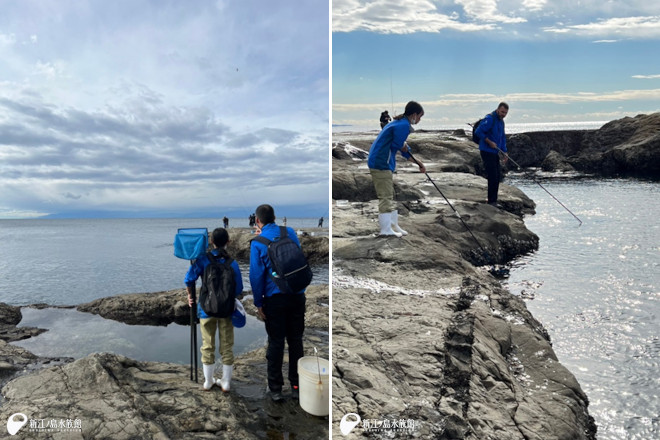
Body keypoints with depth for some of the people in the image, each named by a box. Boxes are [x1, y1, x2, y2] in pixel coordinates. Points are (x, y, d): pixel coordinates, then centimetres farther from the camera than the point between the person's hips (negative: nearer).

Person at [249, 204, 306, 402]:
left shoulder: (257, 243, -5)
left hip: (275, 298, -3)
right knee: (295, 340, 12)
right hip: (297, 295, 3)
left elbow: (256, 274, -8)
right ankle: (297, 386, 21)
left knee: (276, 342, 8)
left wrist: (258, 303, 0)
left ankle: (275, 389, 17)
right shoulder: (290, 233, 5)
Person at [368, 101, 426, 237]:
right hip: (381, 164, -11)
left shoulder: (400, 123, 20)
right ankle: (386, 229, 0)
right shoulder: (404, 125, -14)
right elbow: (396, 145, -17)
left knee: (390, 195, 15)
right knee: (386, 197, -6)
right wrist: (403, 147, 6)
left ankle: (394, 226, 23)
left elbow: (404, 148, 25)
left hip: (379, 163, 11)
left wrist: (418, 162, 26)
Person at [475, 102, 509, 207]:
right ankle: (492, 201, -1)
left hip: (495, 152, 9)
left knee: (498, 176, 11)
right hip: (487, 152, -9)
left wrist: (504, 153, 16)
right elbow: (478, 132, -22)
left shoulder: (501, 121, 16)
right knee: (493, 176, -10)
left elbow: (503, 138, 23)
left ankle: (493, 200, 20)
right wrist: (490, 142, -19)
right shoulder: (489, 119, -13)